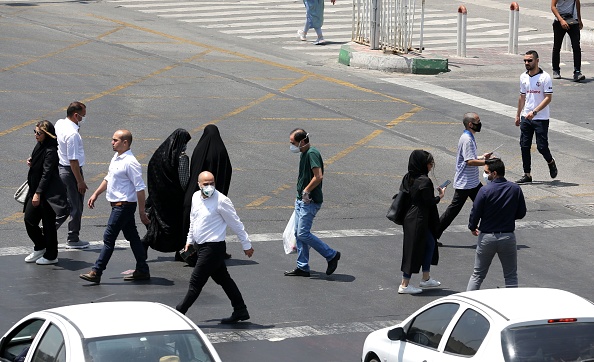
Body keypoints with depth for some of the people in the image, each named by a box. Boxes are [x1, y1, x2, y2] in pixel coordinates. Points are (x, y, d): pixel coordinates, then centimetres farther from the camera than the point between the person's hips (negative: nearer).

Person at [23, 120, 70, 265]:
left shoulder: (50, 151, -19)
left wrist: (38, 193, -25)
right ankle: (40, 248, 29)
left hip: (48, 193, -9)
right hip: (36, 190, 9)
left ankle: (51, 256, 14)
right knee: (29, 219, 10)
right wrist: (31, 163, 0)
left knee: (48, 225, 1)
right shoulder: (39, 146, 9)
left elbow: (46, 173, -22)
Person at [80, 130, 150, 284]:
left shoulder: (130, 163, -20)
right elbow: (108, 178, 24)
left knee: (109, 238, -7)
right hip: (118, 205, 10)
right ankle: (142, 271, 20)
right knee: (132, 237, 13)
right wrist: (96, 194, 22)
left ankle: (96, 272, -4)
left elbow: (140, 188, -20)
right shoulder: (116, 158, 10)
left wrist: (142, 213, -19)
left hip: (124, 205, -10)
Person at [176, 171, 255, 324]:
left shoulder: (221, 201, -16)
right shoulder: (196, 197, 6)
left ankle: (179, 312, 2)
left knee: (196, 281, -5)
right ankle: (240, 311, 23)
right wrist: (190, 240, 25)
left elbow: (236, 224, -9)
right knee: (223, 279, 15)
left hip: (213, 247, -8)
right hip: (200, 245, 8)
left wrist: (246, 245, -4)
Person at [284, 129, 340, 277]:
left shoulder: (312, 153, -18)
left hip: (310, 201, -10)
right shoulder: (304, 154, 14)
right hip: (301, 200, 10)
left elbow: (318, 176, -27)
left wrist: (306, 191, -18)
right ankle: (302, 267, 15)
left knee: (303, 234, -11)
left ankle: (331, 255, 1)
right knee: (298, 234, 9)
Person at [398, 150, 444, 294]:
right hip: (419, 221, -9)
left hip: (409, 218, 9)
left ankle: (426, 279, 31)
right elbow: (429, 202, -18)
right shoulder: (424, 181, -21)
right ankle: (404, 285, 4)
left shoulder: (407, 178, 4)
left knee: (430, 243, 22)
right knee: (414, 249, -1)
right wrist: (440, 196, 1)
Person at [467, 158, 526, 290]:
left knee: (478, 275, 10)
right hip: (508, 237, 2)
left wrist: (473, 228, 11)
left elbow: (475, 213, -9)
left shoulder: (485, 191, -15)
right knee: (511, 276, 12)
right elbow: (521, 213, 4)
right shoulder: (515, 189, -5)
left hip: (487, 237, -2)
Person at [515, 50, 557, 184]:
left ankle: (551, 163, 26)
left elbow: (548, 98, -14)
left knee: (542, 146, -5)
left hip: (541, 119, -6)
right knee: (524, 146, 2)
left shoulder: (545, 77, -11)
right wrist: (518, 115, 19)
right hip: (525, 118, 6)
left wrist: (534, 112, -22)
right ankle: (527, 175, 9)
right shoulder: (523, 77, 9)